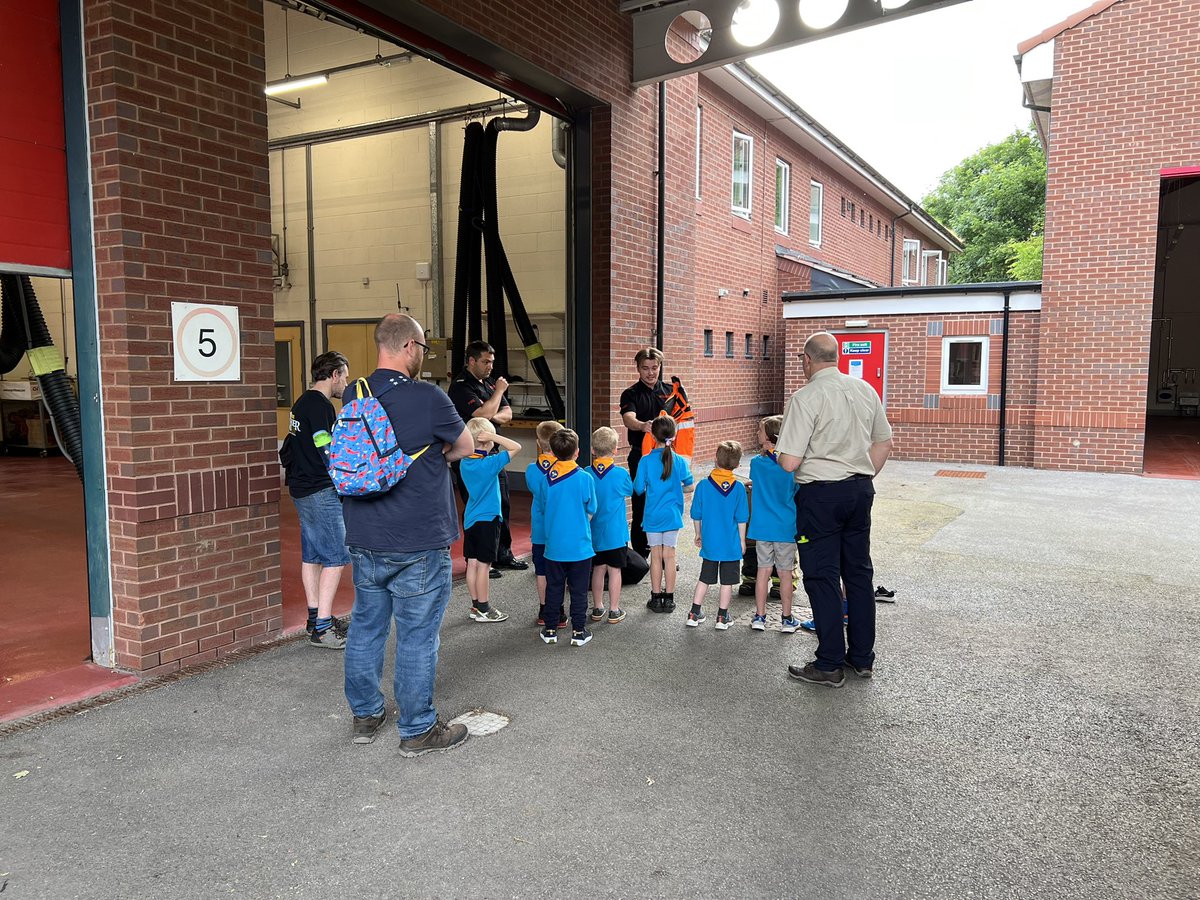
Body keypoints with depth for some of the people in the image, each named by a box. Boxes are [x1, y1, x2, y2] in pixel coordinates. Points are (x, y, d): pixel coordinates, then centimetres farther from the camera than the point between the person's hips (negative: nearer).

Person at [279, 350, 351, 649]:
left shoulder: (302, 403, 15)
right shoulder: (321, 405, -16)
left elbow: (290, 449, 22)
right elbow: (328, 452, -21)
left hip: (301, 489, 11)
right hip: (321, 492, -10)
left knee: (312, 555, 15)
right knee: (335, 558, -7)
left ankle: (316, 617, 24)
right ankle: (322, 628, -5)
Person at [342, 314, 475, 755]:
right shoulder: (428, 398, -17)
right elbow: (464, 447, -2)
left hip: (364, 540, 6)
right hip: (418, 544, -6)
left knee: (366, 627, 17)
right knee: (417, 636, 5)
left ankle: (365, 715, 33)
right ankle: (417, 730, 17)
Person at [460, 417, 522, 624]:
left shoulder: (465, 462, 2)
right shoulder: (490, 463, -18)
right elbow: (516, 447, -18)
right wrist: (493, 436, -21)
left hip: (470, 519, 7)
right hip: (487, 519, -7)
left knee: (472, 563, 10)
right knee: (483, 565, 0)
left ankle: (476, 606, 19)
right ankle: (483, 609, 8)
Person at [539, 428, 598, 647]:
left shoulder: (547, 478, -5)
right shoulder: (584, 478, -13)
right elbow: (591, 511, -2)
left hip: (554, 546, 2)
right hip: (579, 546, -2)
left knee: (553, 588, 13)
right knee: (578, 590, 8)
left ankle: (550, 630, 21)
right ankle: (578, 632, 13)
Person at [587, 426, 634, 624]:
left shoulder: (586, 474, -7)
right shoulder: (620, 474, -14)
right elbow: (630, 491, 5)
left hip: (594, 533, 3)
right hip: (615, 533, -3)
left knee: (598, 569, 15)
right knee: (614, 570, 6)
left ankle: (597, 608, 25)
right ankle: (614, 611, 13)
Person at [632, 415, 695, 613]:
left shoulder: (646, 461, -11)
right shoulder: (679, 461, -7)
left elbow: (638, 489, -8)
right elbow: (689, 487, 1)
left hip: (652, 515, -1)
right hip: (672, 514, 1)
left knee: (656, 556, 8)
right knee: (669, 556, 8)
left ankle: (656, 598, 14)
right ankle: (669, 598, 14)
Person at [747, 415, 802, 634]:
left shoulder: (756, 462, -4)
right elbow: (799, 495, -2)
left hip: (762, 525, 2)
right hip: (786, 526, -1)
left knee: (763, 569, 11)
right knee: (785, 572, 8)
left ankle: (759, 616, 17)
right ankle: (787, 619, 17)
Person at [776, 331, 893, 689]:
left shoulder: (805, 397, -15)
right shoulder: (866, 390, 6)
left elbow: (789, 462, -18)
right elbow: (884, 444, 15)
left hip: (820, 494, -7)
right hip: (860, 490, 7)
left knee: (822, 576, 2)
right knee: (859, 571, 15)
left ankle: (829, 665, 9)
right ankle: (862, 657, 26)